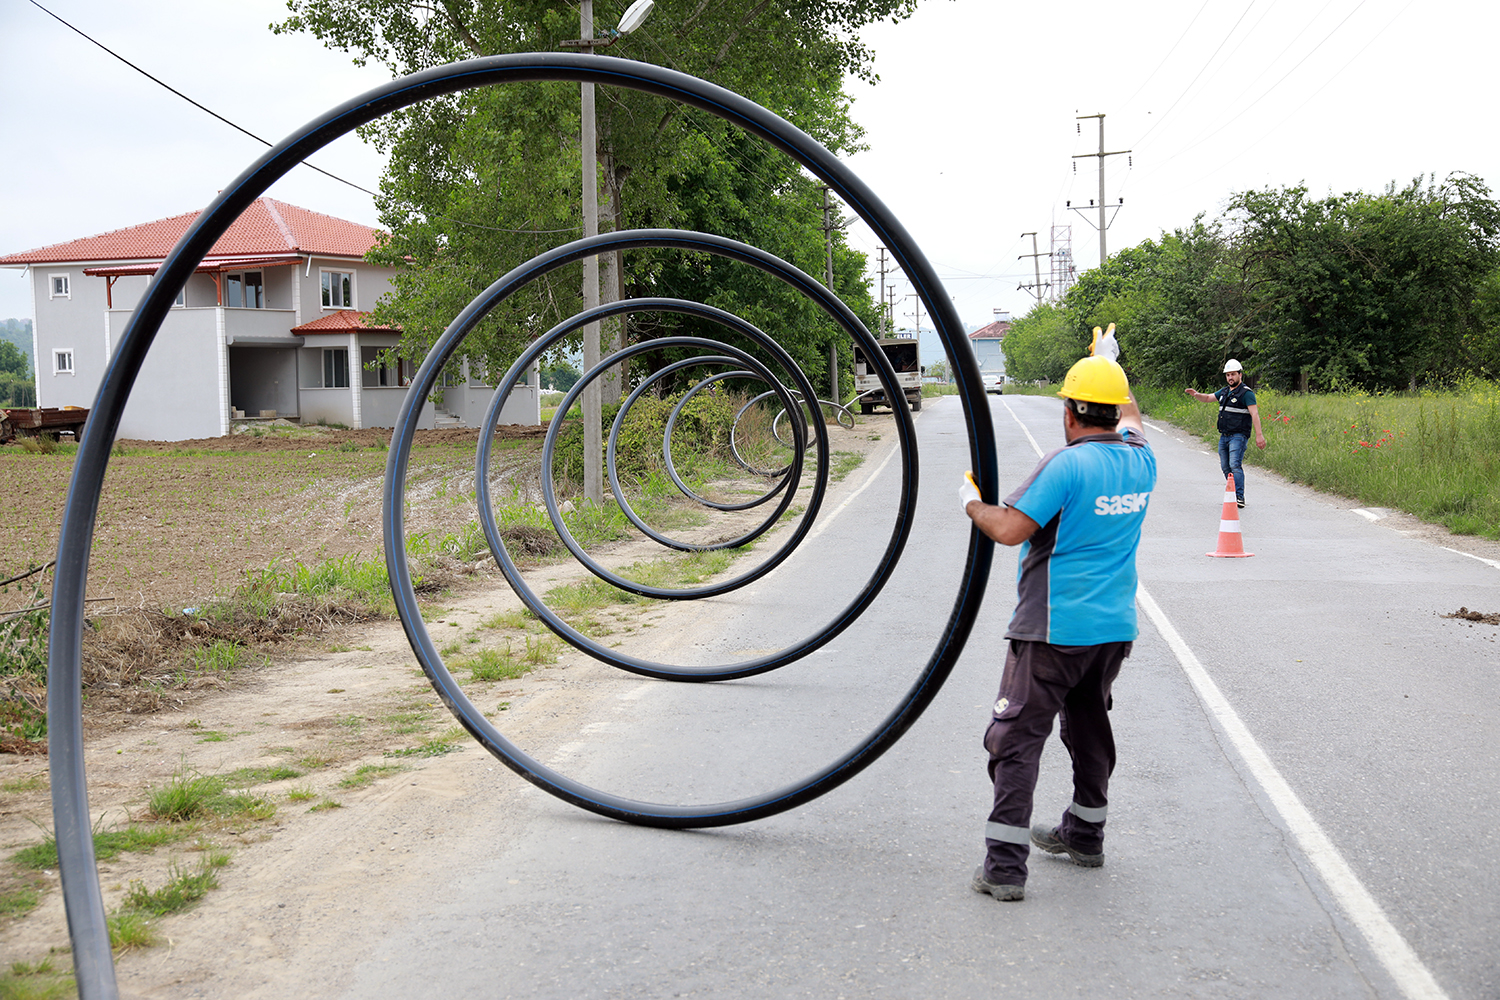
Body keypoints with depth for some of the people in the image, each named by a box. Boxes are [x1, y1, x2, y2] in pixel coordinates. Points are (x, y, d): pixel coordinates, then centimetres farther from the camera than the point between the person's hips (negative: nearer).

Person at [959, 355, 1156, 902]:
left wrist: (972, 502, -2)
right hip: (1115, 626, 7)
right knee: (1090, 727, 23)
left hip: (1054, 628, -7)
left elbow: (1010, 530, -21)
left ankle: (1004, 864, -6)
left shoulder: (1067, 464, -17)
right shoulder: (1141, 461, 4)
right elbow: (1128, 417, 28)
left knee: (1017, 738, -3)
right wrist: (1108, 369, 42)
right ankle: (1085, 833, 39)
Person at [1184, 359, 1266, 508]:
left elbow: (1254, 414, -15)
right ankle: (1232, 496, 17)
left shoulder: (1246, 393, -9)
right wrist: (1196, 394, 2)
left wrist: (1259, 435, -22)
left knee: (1235, 465, -18)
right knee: (1225, 467, 9)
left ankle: (1239, 498, -22)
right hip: (1224, 436, 8)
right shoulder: (1225, 391, 15)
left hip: (1238, 436, -8)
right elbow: (1208, 398, 25)